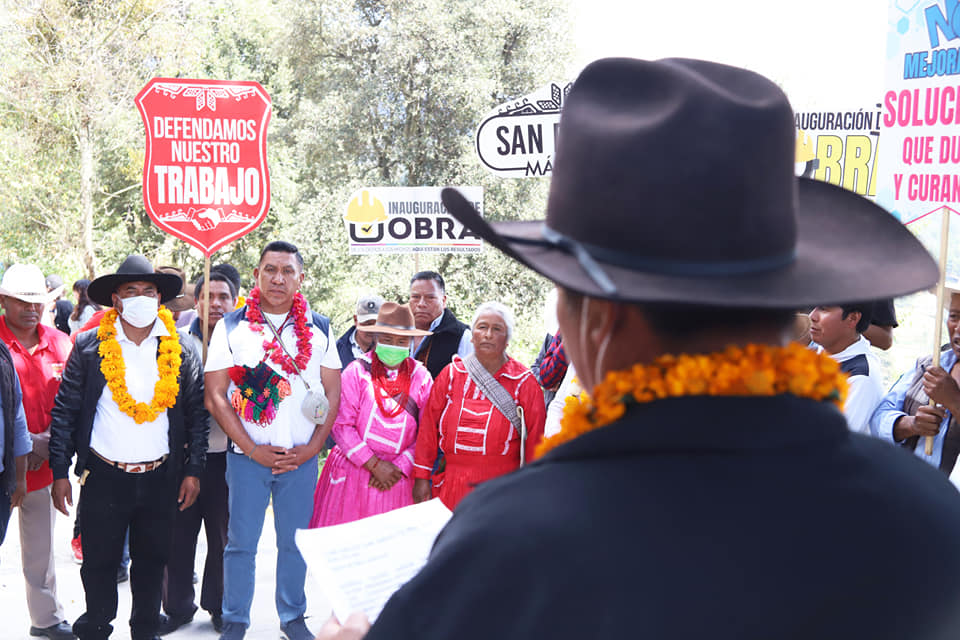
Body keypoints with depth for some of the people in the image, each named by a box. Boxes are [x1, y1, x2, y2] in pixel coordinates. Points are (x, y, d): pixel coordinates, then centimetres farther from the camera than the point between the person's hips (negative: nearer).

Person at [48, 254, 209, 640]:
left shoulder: (181, 351, 1)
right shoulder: (89, 347, -3)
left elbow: (196, 414, 4)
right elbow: (64, 412, 0)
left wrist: (193, 471, 1)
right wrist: (59, 473, -4)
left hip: (161, 477, 1)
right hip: (103, 476, -1)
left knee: (152, 561, 13)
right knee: (99, 563, 6)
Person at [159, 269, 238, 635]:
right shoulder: (178, 341, 4)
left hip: (226, 453, 0)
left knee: (223, 534, 8)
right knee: (179, 533, 5)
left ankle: (218, 605, 25)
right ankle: (177, 607, 21)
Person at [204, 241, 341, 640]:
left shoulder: (319, 329, 5)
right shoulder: (231, 327, 0)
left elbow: (333, 392, 5)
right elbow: (215, 396, -4)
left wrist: (312, 447, -6)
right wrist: (253, 449, -9)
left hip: (302, 456, 2)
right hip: (247, 455, -1)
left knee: (296, 540, 10)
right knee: (242, 542, 5)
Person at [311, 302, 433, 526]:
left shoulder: (421, 378, 3)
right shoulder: (356, 372, -3)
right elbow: (341, 425, -7)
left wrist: (399, 468, -7)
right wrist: (374, 465, -10)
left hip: (398, 476, 1)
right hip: (353, 471, -1)